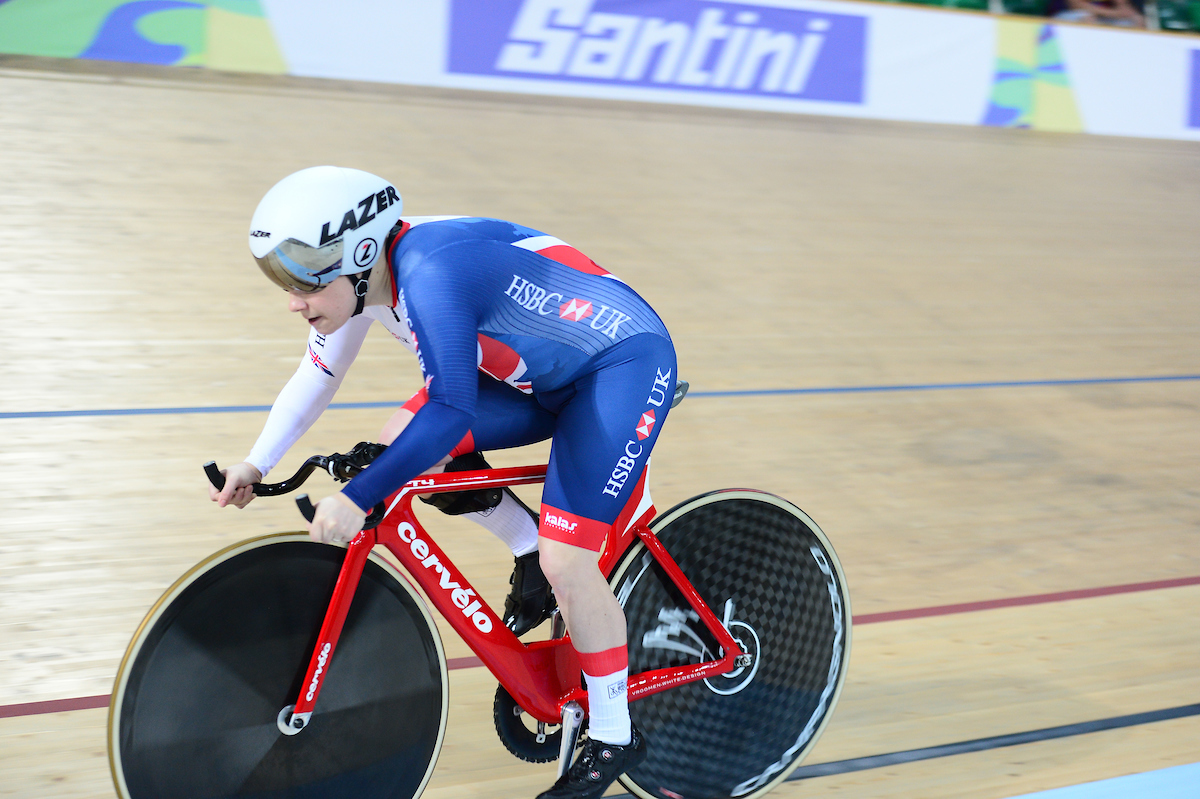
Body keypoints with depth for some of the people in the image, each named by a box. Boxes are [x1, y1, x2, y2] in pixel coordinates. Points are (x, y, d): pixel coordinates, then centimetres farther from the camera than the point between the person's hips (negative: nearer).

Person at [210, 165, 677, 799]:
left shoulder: (431, 273, -33)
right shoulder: (364, 275, -6)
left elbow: (450, 413, -37)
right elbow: (315, 377, 8)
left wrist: (356, 498, -37)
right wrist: (257, 463, 1)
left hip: (625, 365, -9)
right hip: (548, 371, 9)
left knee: (566, 561, -15)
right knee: (398, 445, -5)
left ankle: (613, 739, 4)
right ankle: (529, 550, 15)